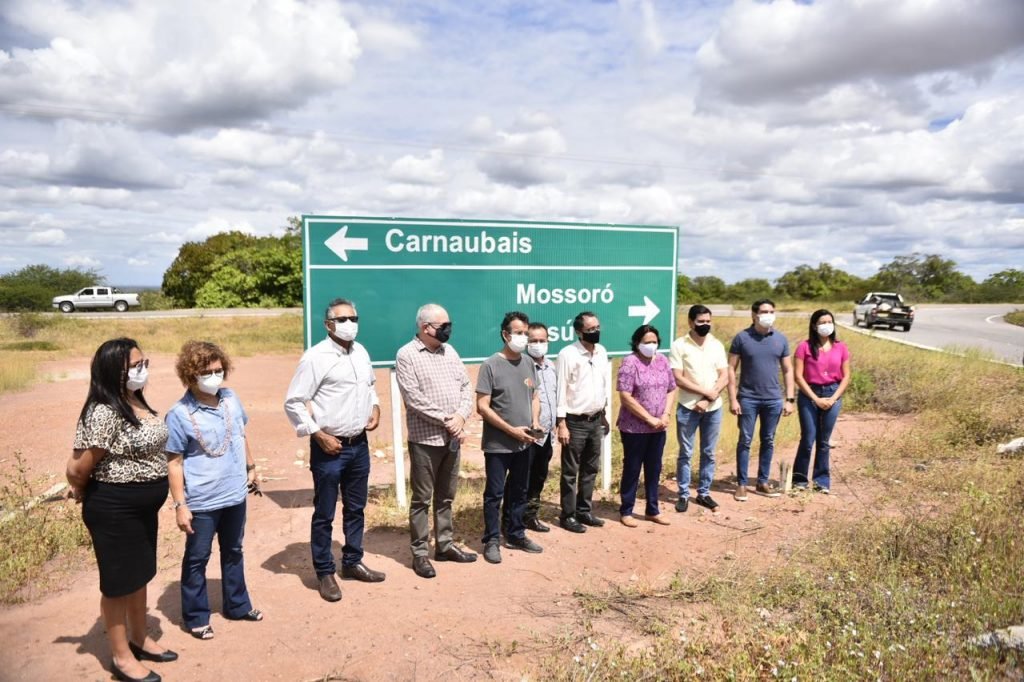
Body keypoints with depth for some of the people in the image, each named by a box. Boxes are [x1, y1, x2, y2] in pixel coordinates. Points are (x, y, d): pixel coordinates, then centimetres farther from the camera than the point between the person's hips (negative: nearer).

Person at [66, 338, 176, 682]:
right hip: (114, 510, -8)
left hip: (143, 505, 8)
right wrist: (82, 493, 0)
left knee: (140, 575, 22)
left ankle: (139, 639, 40)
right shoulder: (103, 413, -25)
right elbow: (78, 468, -21)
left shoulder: (136, 402, 4)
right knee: (119, 581, 8)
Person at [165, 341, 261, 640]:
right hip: (201, 502, -5)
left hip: (235, 495, 6)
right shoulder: (179, 415, -18)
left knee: (233, 552, 21)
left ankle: (237, 605, 39)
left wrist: (250, 468, 18)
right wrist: (180, 505, -15)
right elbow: (174, 463, -15)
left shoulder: (231, 399, -3)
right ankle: (196, 616, 29)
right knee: (197, 559, 12)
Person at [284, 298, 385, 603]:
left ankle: (352, 562, 34)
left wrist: (375, 406, 6)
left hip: (359, 444, 7)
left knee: (355, 508, 18)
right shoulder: (316, 357, -14)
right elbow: (293, 403, -14)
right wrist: (319, 435, -16)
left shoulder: (361, 352, 7)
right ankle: (324, 573, 21)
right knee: (324, 514, 6)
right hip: (329, 447, -7)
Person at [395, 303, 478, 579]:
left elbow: (466, 385, 8)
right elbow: (414, 399, -18)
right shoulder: (406, 355, -10)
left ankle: (445, 545, 28)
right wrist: (445, 420, -15)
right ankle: (420, 553, 14)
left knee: (446, 496, 16)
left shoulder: (449, 351, 11)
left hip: (452, 438, 6)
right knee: (422, 499, 4)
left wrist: (461, 416, -9)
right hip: (425, 439, -6)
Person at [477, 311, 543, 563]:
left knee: (519, 491, 16)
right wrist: (511, 430, -17)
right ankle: (492, 541, 17)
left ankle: (515, 535, 31)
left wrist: (535, 422, -3)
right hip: (498, 444, -6)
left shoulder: (528, 363, 5)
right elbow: (482, 407, -15)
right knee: (494, 493, 4)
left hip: (524, 443, 6)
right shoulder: (491, 365, -13)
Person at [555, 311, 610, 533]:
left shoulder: (602, 352, 6)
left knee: (590, 469, 15)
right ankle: (568, 515, 15)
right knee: (570, 472, 4)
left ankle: (584, 511, 28)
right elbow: (561, 390, -14)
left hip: (596, 420, 6)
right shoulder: (568, 354, -13)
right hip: (575, 421, -6)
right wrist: (561, 424, -16)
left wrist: (605, 414, 14)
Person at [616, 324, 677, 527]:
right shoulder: (630, 362, -13)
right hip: (634, 427, -5)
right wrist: (649, 419, -17)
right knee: (632, 469, 5)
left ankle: (652, 510, 26)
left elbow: (671, 390, 11)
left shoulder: (663, 361, 7)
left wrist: (666, 415, -5)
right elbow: (625, 397, -18)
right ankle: (626, 511, 17)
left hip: (658, 428, 6)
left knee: (654, 468, 13)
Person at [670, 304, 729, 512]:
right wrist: (706, 392, -14)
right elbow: (678, 379, -12)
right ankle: (683, 495, 15)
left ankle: (704, 493, 22)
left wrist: (707, 400, -13)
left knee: (709, 453, 11)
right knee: (685, 453, 4)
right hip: (688, 408, -3)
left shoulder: (717, 345, 3)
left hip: (713, 409, 3)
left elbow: (724, 378, -1)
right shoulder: (679, 345, -7)